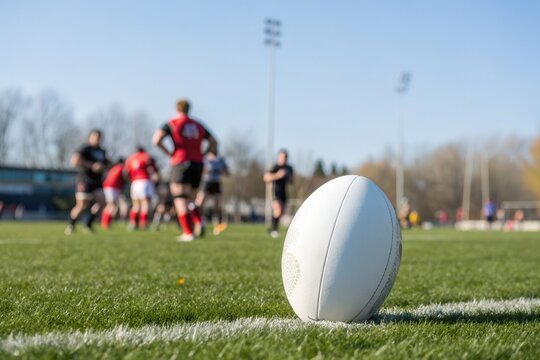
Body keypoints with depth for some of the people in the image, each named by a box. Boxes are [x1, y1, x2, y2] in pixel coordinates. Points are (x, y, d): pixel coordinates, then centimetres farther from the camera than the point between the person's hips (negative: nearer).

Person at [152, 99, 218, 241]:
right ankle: (199, 222, -9)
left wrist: (169, 153, -3)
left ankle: (188, 233, -10)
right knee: (189, 199, 16)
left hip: (181, 163, -5)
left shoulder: (172, 124, 2)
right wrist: (200, 155, 12)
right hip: (197, 164, 5)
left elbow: (156, 140, -12)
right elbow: (214, 143, 15)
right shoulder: (198, 125, 15)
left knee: (181, 200, -1)